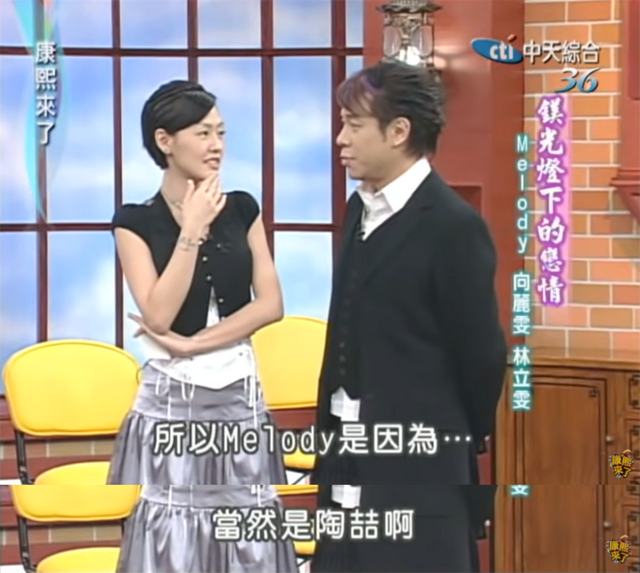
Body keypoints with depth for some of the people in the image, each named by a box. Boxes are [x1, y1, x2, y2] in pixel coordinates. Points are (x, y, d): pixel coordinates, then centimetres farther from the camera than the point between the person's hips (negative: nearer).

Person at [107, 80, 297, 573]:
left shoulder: (242, 209, 6)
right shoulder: (136, 222, -4)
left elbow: (271, 304, -2)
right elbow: (159, 315, -15)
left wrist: (194, 344, -11)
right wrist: (192, 230, -16)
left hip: (240, 394, 3)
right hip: (172, 401, -3)